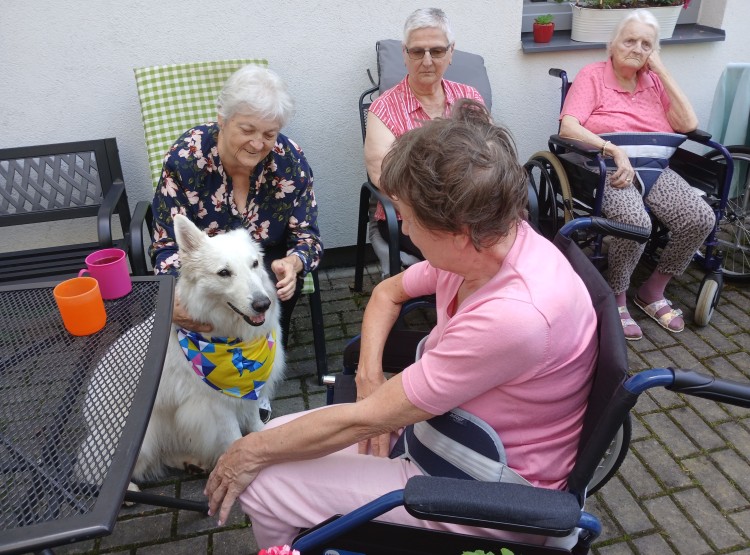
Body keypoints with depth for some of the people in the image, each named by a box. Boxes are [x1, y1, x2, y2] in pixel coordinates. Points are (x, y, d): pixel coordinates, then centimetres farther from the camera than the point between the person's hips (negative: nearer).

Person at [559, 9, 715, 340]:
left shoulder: (654, 81, 15)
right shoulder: (592, 76, 2)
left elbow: (688, 124, 3)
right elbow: (568, 128, -14)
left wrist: (662, 72, 2)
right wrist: (615, 151, -25)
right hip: (608, 169, -5)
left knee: (701, 218, -19)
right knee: (636, 222, -35)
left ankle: (653, 291, 4)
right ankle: (616, 299, -7)